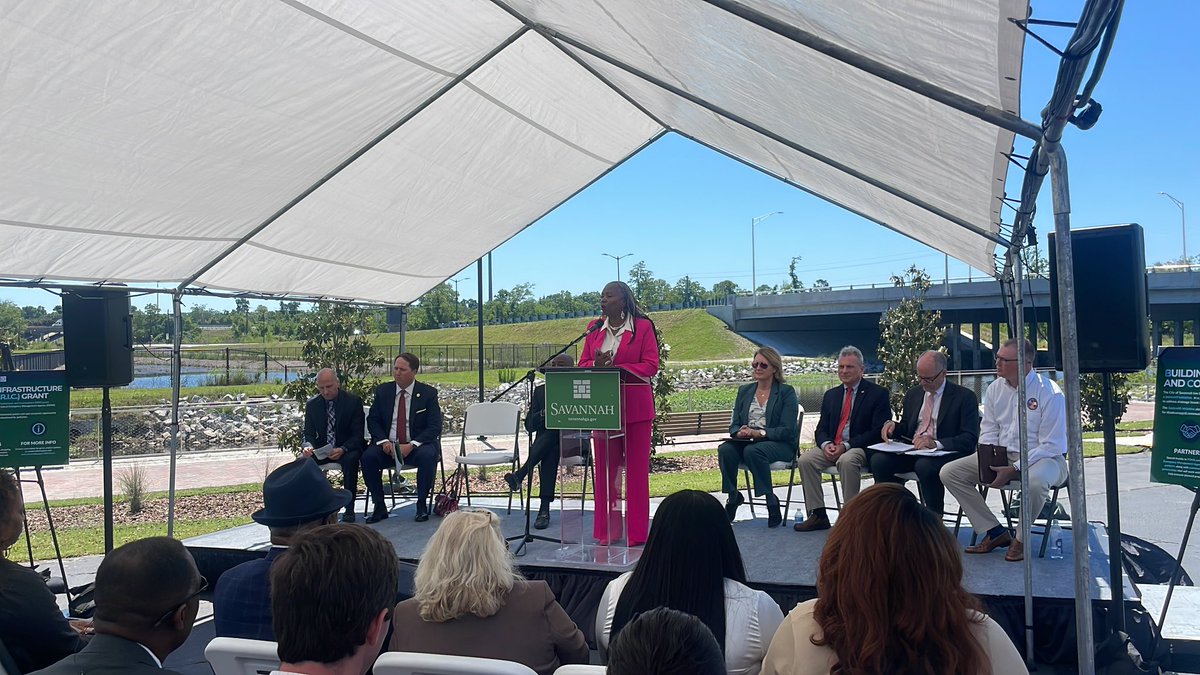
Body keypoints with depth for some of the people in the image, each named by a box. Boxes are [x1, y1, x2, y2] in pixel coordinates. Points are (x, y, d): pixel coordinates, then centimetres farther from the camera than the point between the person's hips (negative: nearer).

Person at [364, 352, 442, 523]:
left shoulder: (428, 393, -3)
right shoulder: (383, 391, 7)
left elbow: (435, 427, -8)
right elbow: (372, 420, 8)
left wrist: (411, 445, -22)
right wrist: (384, 441, -12)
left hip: (417, 445, -3)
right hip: (388, 445, 3)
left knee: (427, 456, -34)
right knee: (368, 457, -25)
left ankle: (422, 504, -15)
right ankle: (379, 506, -10)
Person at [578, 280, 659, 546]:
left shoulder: (643, 327, -2)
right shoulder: (595, 330, 13)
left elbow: (651, 365, -9)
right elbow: (583, 364, 11)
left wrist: (616, 368, -18)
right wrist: (597, 365, -12)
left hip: (635, 407, -4)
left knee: (636, 468, 2)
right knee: (605, 468, 7)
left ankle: (636, 532, 10)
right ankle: (608, 530, 16)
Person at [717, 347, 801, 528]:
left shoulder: (786, 392, 1)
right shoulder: (744, 391, 16)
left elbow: (787, 430, -8)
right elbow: (734, 424, 13)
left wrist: (759, 433, -21)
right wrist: (739, 433, -12)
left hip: (780, 444, -4)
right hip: (746, 442, 4)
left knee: (753, 450, -37)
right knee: (725, 449, -28)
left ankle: (771, 500, -22)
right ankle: (732, 496, -11)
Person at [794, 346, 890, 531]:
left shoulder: (878, 394, -1)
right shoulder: (831, 395, 17)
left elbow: (878, 431, -10)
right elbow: (821, 429, 14)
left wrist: (846, 446, -18)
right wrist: (826, 444, -11)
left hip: (861, 448, -5)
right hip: (831, 447, 6)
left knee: (847, 461, -37)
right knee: (805, 459, -20)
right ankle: (818, 515, -14)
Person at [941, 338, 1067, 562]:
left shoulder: (1050, 393, -14)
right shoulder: (995, 388, 5)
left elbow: (1052, 445, -16)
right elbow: (988, 431, 11)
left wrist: (1015, 469, -23)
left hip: (1042, 457, -6)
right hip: (1001, 456, 6)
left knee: (1036, 480, -42)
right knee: (949, 472, -10)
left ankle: (1021, 537, -13)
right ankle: (995, 532, -4)